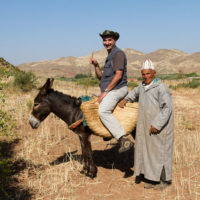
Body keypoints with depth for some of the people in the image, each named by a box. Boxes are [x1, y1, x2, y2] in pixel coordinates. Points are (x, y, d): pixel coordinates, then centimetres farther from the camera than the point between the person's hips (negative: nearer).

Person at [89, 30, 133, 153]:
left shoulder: (118, 53, -9)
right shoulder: (110, 56, 22)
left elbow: (118, 75, -20)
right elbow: (101, 77, 21)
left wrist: (105, 91, -19)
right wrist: (96, 65, 4)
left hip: (117, 89, -11)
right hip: (109, 91, 11)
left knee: (103, 111, -31)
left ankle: (124, 140, -33)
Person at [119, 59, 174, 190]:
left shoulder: (161, 88, -16)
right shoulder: (143, 86, 8)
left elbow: (167, 108, -21)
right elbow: (135, 93, 32)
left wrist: (156, 124, -23)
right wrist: (126, 99, 17)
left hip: (159, 127, -8)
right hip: (145, 127, 8)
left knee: (160, 150, 1)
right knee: (146, 149, 11)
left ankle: (165, 179, 16)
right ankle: (152, 178, 23)